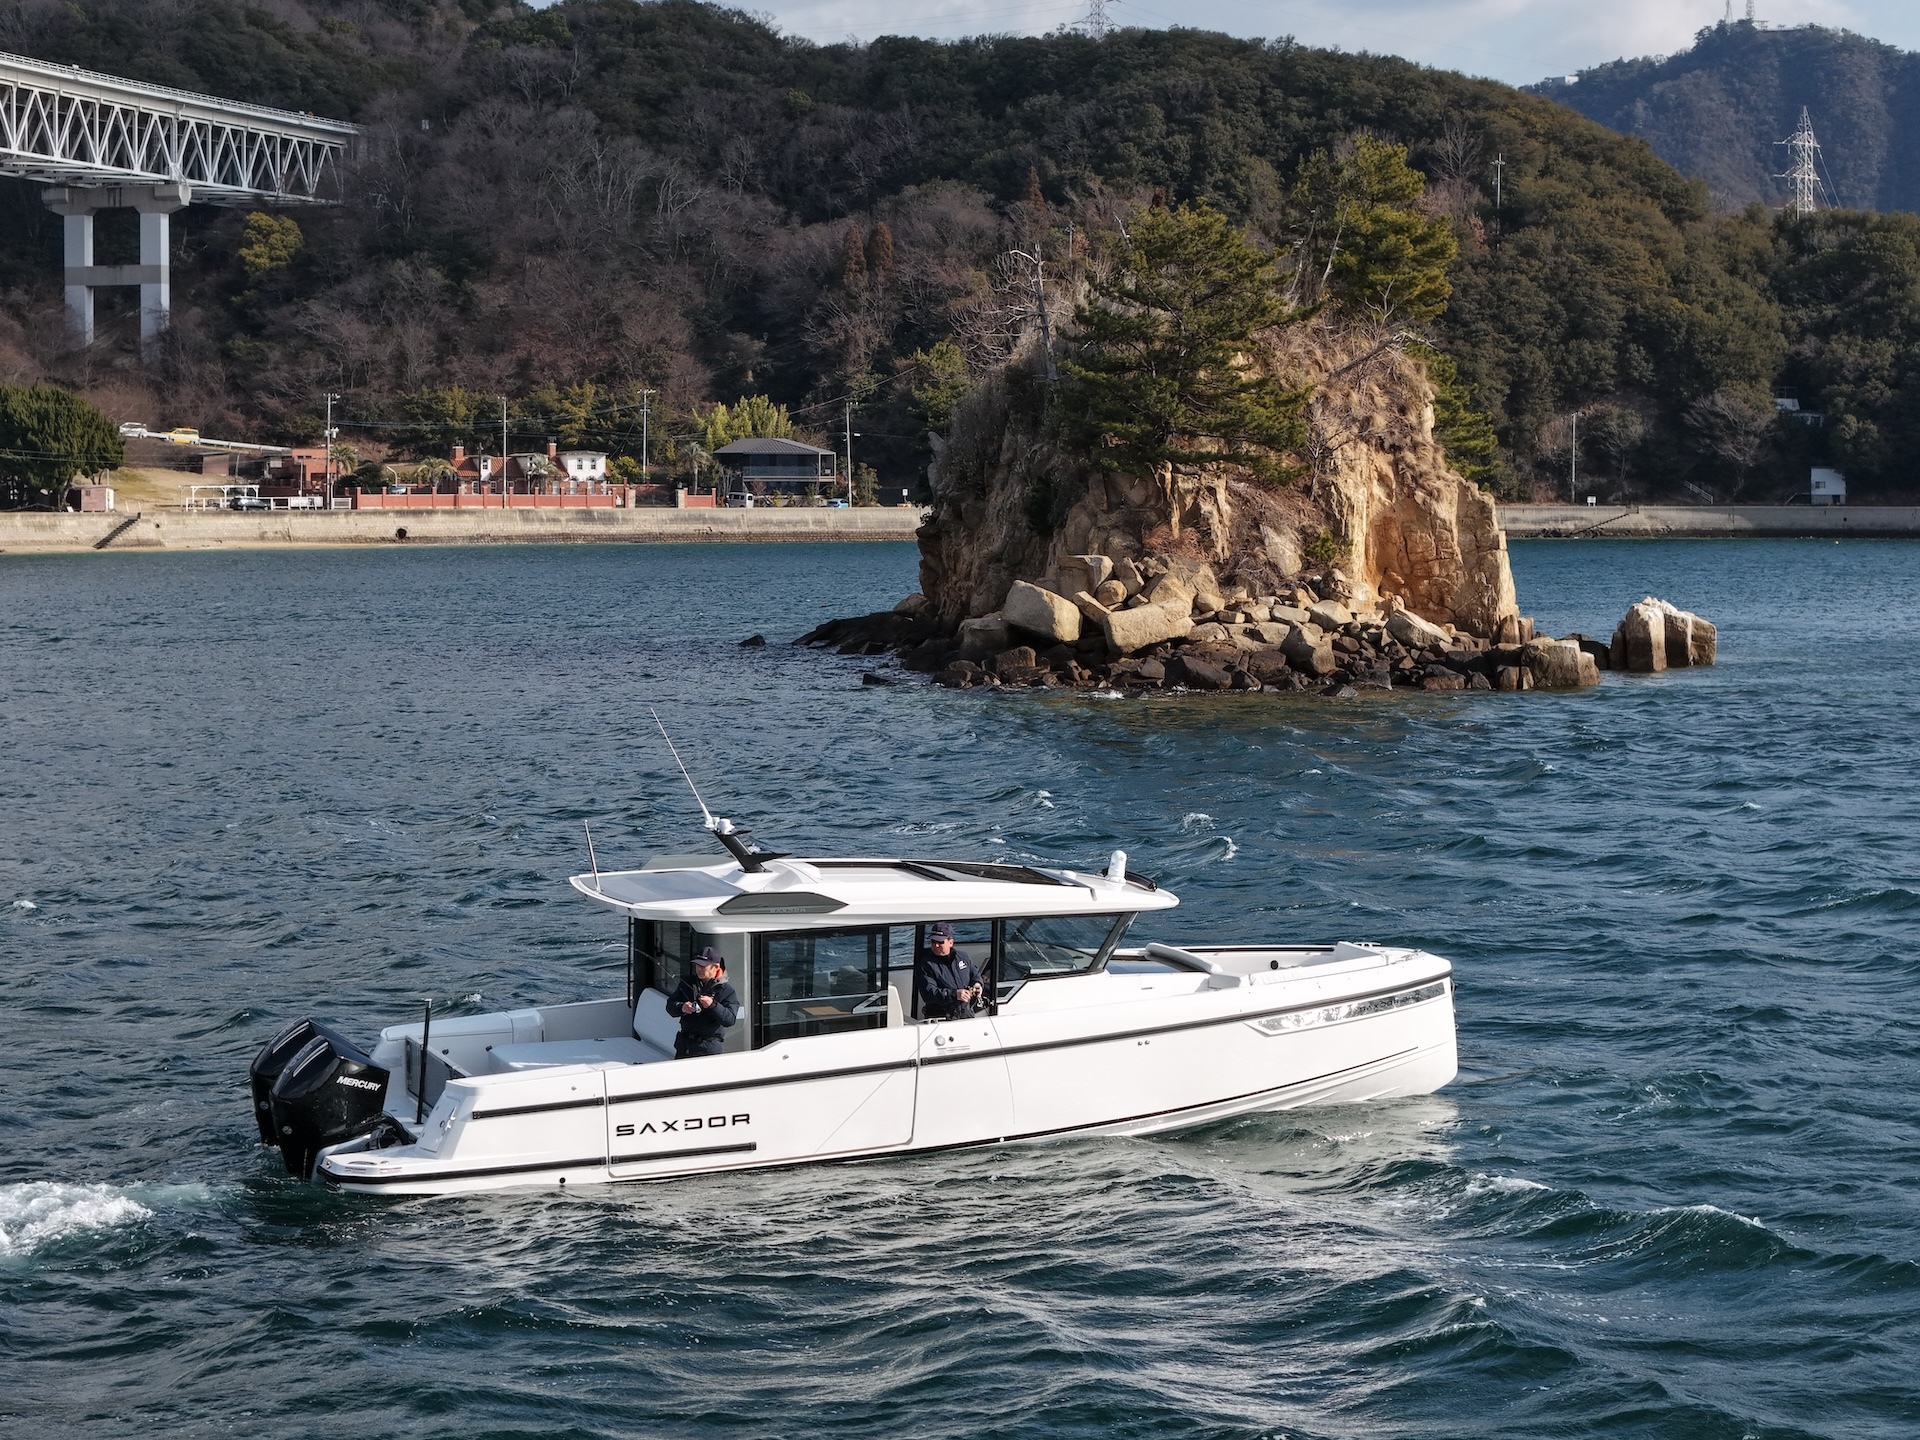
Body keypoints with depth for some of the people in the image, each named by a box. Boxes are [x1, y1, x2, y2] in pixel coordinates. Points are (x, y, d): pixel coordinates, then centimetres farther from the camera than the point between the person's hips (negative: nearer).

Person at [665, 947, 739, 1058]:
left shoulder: (727, 991, -5)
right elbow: (670, 1005, 8)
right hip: (684, 1044, 5)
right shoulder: (687, 983, 10)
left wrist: (713, 1006, -31)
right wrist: (681, 1007, -15)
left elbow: (730, 1019, -16)